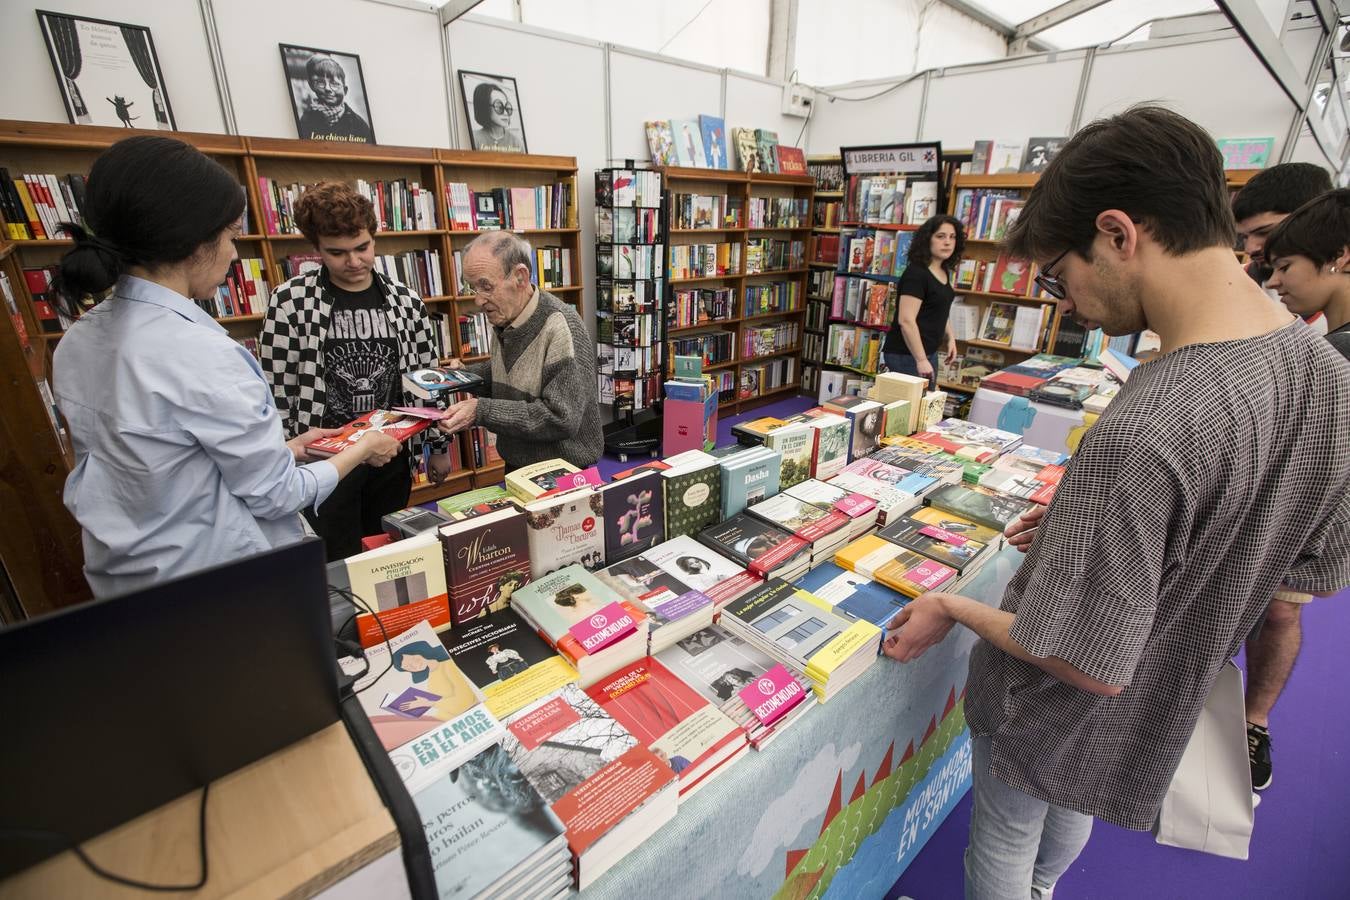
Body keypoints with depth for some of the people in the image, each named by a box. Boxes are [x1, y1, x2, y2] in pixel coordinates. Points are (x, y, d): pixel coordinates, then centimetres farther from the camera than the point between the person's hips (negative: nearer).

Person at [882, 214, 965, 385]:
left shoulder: (944, 272, 11)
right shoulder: (916, 273, -16)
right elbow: (906, 320, -23)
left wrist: (950, 338, 13)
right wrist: (921, 360, -24)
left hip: (930, 352, 10)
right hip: (906, 355, -9)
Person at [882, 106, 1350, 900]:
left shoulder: (1140, 437, -39)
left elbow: (1089, 666, -31)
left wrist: (952, 608, -16)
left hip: (1059, 716, -8)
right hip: (1163, 708, 8)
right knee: (1071, 813, 36)